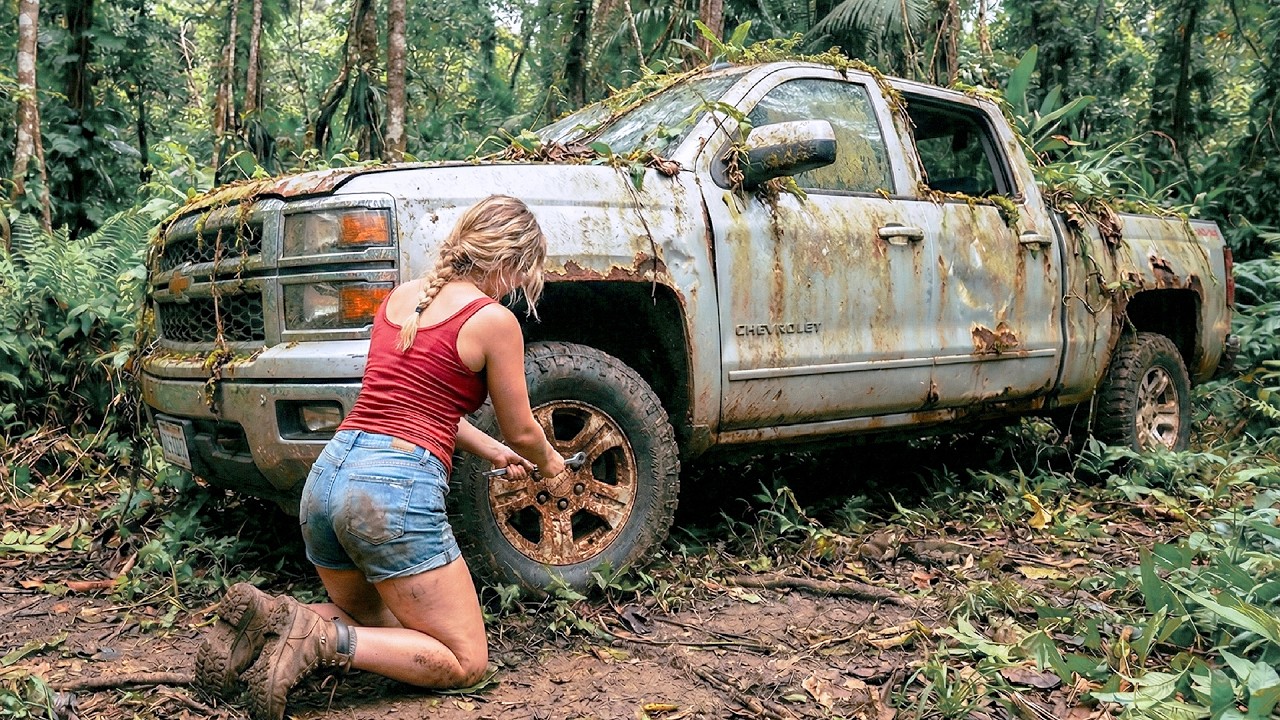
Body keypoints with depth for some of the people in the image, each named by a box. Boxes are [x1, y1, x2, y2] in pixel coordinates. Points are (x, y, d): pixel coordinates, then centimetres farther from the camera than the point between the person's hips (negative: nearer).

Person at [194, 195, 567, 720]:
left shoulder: (400, 296, 15)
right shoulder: (493, 320, -5)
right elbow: (522, 432, 5)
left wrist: (492, 453, 34)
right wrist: (548, 463, 27)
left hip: (326, 475, 8)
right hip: (396, 486, -8)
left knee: (374, 622, 29)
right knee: (466, 661, 7)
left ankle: (269, 618, 1)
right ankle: (321, 640, -14)